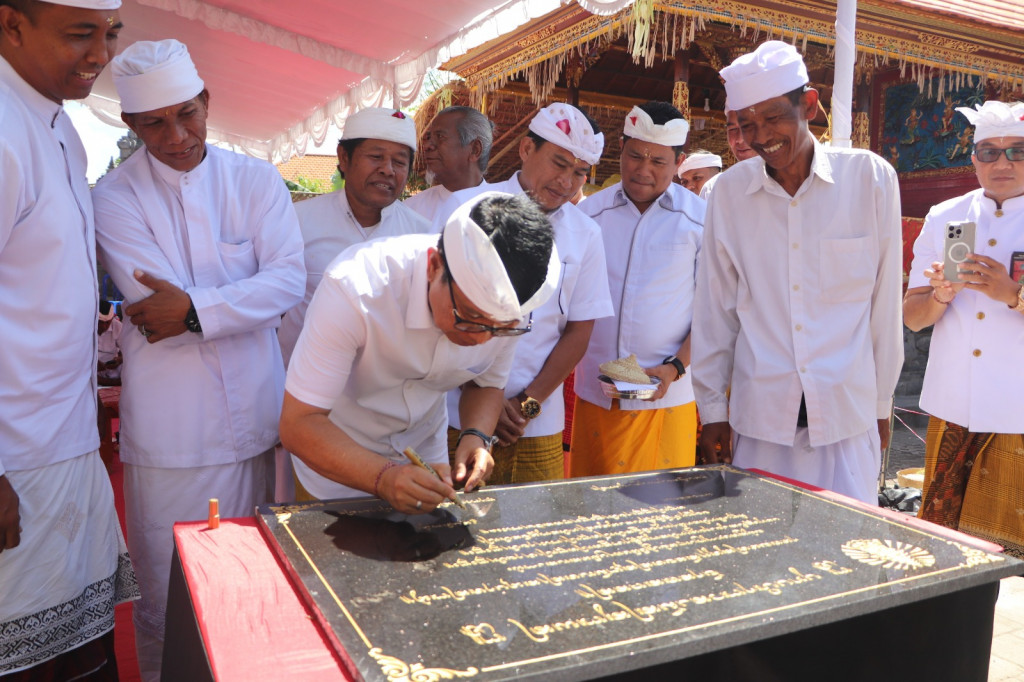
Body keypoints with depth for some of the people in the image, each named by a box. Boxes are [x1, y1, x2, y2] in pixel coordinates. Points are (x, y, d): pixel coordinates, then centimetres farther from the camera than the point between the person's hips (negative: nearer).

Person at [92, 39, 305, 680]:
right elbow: (161, 312, -12)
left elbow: (289, 281, -8)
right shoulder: (114, 197, -3)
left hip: (256, 416, 3)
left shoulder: (257, 180, 4)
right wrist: (245, 301, -11)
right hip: (169, 429, -2)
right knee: (168, 592, 10)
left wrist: (196, 309, -16)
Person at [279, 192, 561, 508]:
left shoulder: (508, 304, -22)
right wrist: (383, 478, -46)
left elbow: (487, 384, -2)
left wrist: (475, 436, -22)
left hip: (425, 453, 3)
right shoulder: (353, 289, -35)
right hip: (336, 460, -3)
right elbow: (298, 424, -32)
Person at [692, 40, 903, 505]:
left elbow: (884, 305, 2)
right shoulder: (728, 192, -1)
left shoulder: (871, 178, -3)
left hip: (848, 414, -1)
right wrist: (712, 408, 6)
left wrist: (882, 403, 7)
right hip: (760, 416, 1)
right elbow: (715, 310, 4)